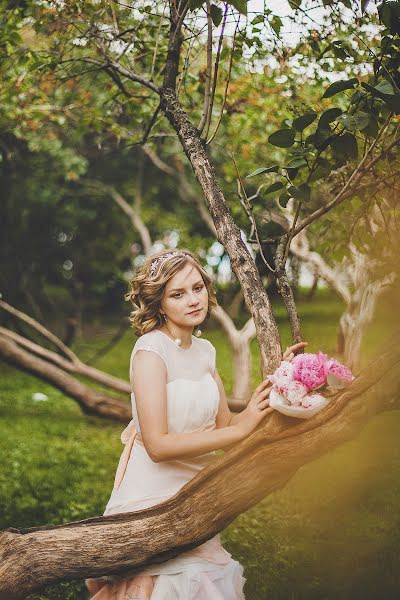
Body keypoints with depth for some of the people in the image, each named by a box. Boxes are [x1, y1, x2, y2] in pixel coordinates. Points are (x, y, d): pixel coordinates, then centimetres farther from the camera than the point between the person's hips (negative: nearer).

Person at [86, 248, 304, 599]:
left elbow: (224, 425, 6)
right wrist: (240, 430, -24)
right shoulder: (151, 348, -16)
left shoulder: (204, 350, 7)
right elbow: (157, 445, -23)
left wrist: (273, 382, -4)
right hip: (151, 497, -7)